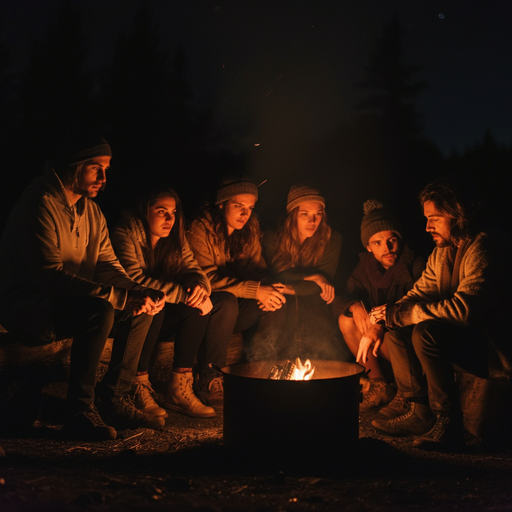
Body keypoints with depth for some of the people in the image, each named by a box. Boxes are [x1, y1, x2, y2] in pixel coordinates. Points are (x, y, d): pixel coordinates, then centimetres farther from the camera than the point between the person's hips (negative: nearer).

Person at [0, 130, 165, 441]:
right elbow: (50, 275, -29)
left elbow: (107, 264, 7)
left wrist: (137, 293, -14)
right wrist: (118, 297, -32)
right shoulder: (40, 205, -19)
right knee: (99, 311, -34)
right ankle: (79, 413, -22)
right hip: (25, 306, -9)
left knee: (143, 308, 0)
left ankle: (118, 401, 3)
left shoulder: (92, 211, 10)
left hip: (68, 301, 9)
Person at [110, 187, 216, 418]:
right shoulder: (125, 234, -16)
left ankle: (179, 390, -16)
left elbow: (192, 269, 1)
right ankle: (139, 388, -24)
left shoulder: (175, 238, 5)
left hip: (159, 318, 6)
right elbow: (133, 280, -28)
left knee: (199, 307, -18)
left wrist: (200, 288, -25)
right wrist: (183, 294, -32)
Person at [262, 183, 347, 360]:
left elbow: (325, 280, -8)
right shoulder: (273, 238, -2)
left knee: (329, 351, -26)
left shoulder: (332, 239, -2)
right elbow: (279, 276, -9)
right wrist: (312, 276, -12)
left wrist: (292, 290, -18)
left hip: (314, 308, 0)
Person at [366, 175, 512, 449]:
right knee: (395, 331, 4)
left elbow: (463, 309, -32)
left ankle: (448, 425, -18)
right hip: (463, 337, 10)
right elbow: (420, 293, 10)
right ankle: (419, 412, 4)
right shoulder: (443, 250, 9)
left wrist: (397, 314, -24)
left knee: (426, 333, -30)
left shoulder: (485, 247, -21)